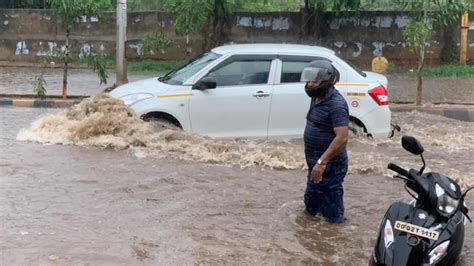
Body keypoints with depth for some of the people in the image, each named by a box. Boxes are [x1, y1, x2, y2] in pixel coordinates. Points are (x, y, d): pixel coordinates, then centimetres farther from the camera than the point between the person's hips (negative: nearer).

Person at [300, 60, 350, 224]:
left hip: (329, 165, -10)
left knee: (332, 216, -1)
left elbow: (342, 137, -30)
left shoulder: (336, 104, -22)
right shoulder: (318, 98, 9)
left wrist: (321, 162, -31)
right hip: (316, 162, 10)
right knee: (311, 204, 23)